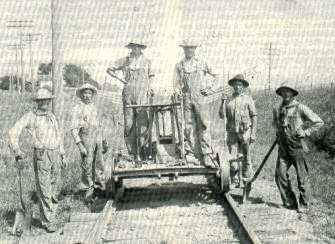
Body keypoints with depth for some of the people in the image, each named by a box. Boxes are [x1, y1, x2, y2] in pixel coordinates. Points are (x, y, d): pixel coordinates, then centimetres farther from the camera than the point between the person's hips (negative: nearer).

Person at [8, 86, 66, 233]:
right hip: (41, 155, -5)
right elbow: (14, 132, -4)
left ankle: (50, 214, 24)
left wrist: (63, 155, 22)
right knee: (44, 190, -5)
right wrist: (17, 152, -12)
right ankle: (48, 222, -1)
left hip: (55, 155, 5)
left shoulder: (52, 117, 17)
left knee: (56, 188, 9)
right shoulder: (31, 116, 0)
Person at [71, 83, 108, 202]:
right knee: (87, 166, -3)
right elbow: (74, 129, -11)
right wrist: (79, 145, -19)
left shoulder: (94, 108, 15)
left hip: (97, 140, 6)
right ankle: (88, 190, 5)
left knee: (99, 165, 8)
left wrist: (103, 141, 23)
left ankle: (99, 186, 17)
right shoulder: (78, 108, -6)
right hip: (86, 140, -6)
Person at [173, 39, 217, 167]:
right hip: (186, 98, 1)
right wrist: (178, 91, -5)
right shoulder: (179, 66, 13)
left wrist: (208, 88, 4)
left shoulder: (202, 64, 11)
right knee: (189, 126, -1)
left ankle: (207, 155, -13)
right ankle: (192, 154, 3)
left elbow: (214, 77, 18)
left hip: (200, 98, -1)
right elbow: (176, 83, 16)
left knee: (204, 125, -11)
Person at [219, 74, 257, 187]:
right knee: (233, 158, 1)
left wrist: (253, 133, -5)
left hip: (245, 132, -2)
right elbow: (222, 115, 6)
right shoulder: (228, 100, 12)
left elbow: (254, 116, 3)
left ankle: (247, 179, 12)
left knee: (246, 158, 2)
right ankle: (234, 181, 10)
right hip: (232, 132, 2)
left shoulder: (248, 99, 6)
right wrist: (222, 102, -7)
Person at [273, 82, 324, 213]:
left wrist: (306, 132, -9)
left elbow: (319, 122, -4)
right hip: (283, 148, 5)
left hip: (297, 147, -5)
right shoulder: (277, 110, 9)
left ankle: (303, 205, 12)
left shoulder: (300, 108, -7)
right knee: (280, 174, -1)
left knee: (302, 177, 1)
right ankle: (289, 202, 12)